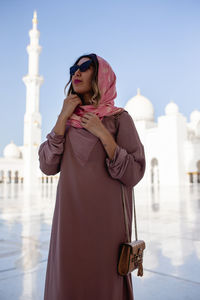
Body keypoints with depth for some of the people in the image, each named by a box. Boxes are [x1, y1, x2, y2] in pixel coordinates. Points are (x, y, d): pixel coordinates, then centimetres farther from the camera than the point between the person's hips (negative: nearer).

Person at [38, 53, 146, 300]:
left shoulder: (119, 119, -3)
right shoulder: (67, 120, 9)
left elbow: (133, 175, -8)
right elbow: (48, 166, -2)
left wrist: (103, 135, -16)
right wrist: (63, 118, -6)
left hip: (105, 216, -3)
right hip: (70, 216, 4)